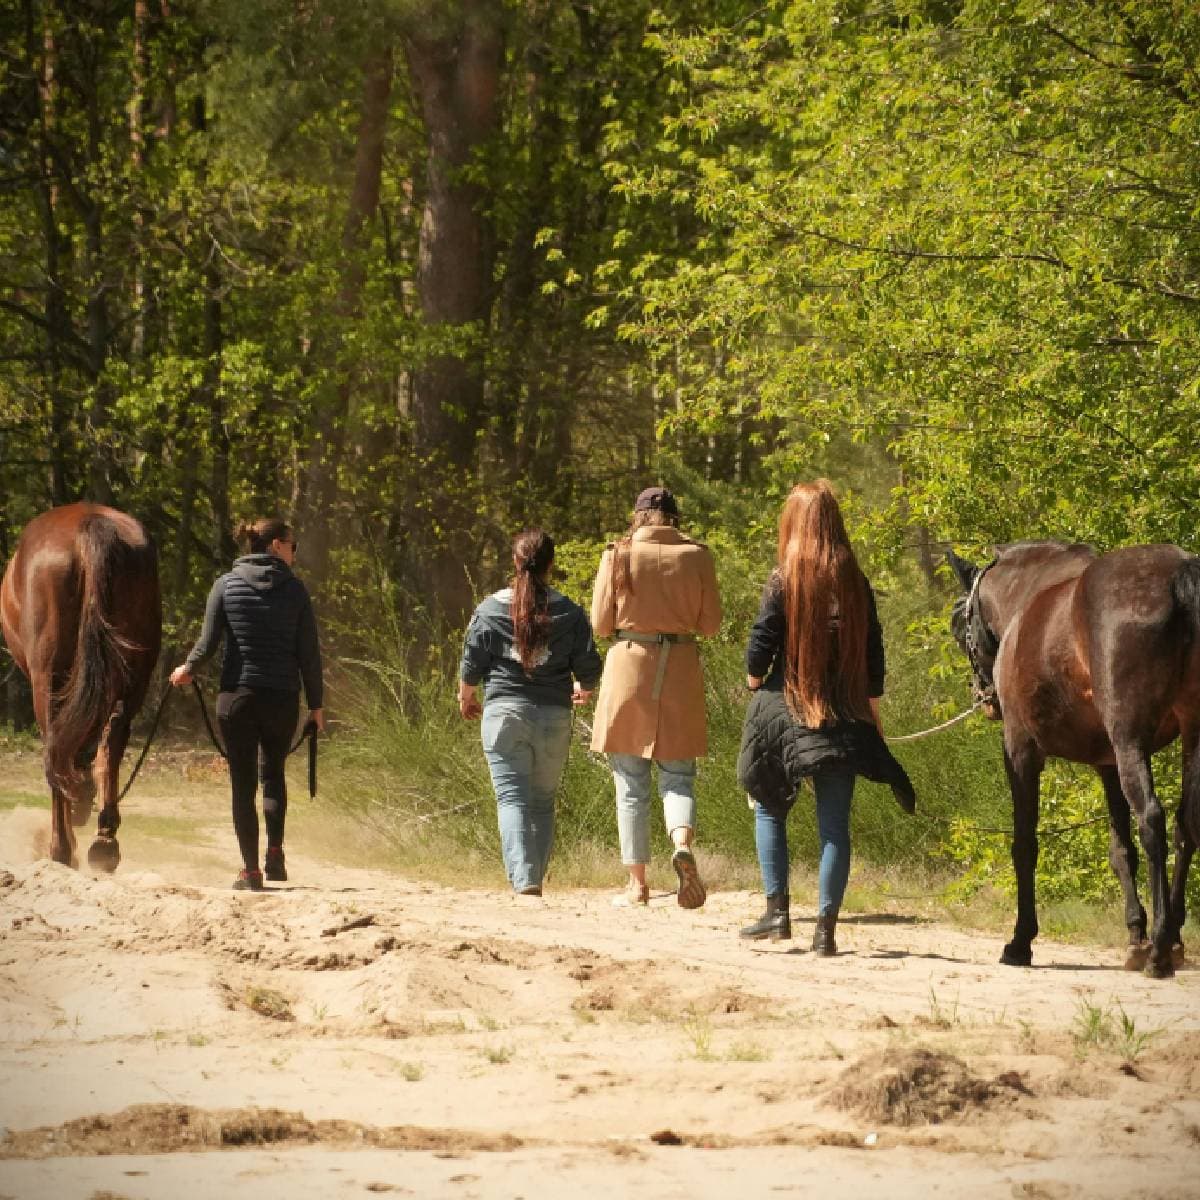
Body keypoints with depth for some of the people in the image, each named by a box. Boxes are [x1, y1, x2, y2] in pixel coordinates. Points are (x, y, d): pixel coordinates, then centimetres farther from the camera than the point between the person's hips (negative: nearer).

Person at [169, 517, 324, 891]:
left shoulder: (226, 585, 1)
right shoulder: (294, 589, -1)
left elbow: (209, 641, -3)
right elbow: (308, 652, -1)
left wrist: (188, 668, 17)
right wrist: (315, 704, 6)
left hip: (236, 696, 0)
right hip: (282, 699, 0)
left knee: (243, 783, 5)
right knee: (273, 773, 21)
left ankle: (251, 870, 0)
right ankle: (275, 853, 7)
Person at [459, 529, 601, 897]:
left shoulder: (490, 610, -1)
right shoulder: (569, 613, 0)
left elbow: (471, 666, 2)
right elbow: (589, 668, 2)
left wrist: (466, 698, 23)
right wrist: (584, 690, 26)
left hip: (504, 714, -1)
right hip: (554, 716, 1)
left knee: (512, 798, -6)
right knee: (543, 803, 13)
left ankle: (523, 879, -23)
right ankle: (535, 878, 17)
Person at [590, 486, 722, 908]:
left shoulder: (619, 555, -3)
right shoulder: (697, 556, 0)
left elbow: (601, 624, -2)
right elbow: (709, 624, 3)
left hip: (628, 667, -1)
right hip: (680, 671, 1)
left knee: (631, 784, 7)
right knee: (678, 777, 8)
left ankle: (637, 883, 7)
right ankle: (682, 845, -21)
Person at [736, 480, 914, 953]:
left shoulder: (784, 580, -9)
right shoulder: (855, 582, 1)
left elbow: (761, 645, -7)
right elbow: (872, 651, 6)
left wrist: (755, 682, 13)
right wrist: (872, 710, 15)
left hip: (785, 711, -2)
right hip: (844, 716, 2)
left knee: (770, 808, 14)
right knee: (834, 823, 3)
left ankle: (777, 911, 5)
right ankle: (826, 925, -2)